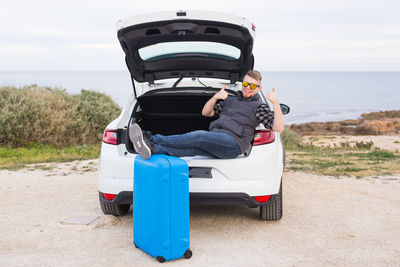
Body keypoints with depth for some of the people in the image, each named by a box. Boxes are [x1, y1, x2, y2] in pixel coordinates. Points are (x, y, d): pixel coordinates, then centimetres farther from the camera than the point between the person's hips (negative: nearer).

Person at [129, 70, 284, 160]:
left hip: (233, 143, -5)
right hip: (215, 139, 6)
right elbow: (206, 113, 27)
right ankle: (152, 149, -52)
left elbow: (278, 128, 1)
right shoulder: (230, 99, 31)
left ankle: (151, 139, -39)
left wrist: (276, 104, -10)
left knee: (198, 137, -30)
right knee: (192, 148, -25)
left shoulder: (259, 106, 14)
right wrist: (215, 98, 10)